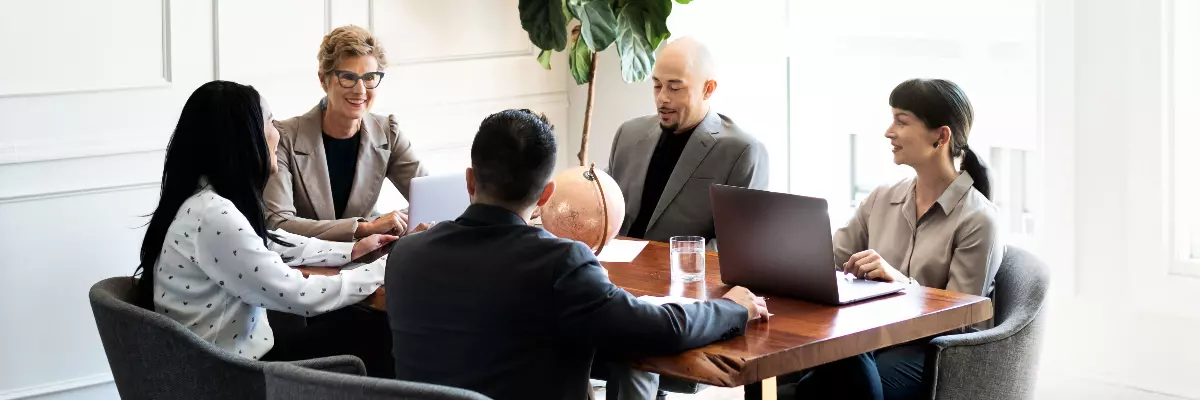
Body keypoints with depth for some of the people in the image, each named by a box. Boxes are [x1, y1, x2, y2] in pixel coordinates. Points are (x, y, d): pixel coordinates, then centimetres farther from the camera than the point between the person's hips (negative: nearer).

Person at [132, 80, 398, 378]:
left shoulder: (208, 198, 4)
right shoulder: (213, 216, -26)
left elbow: (274, 246, 22)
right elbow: (298, 296, -23)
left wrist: (352, 250, 18)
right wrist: (384, 269, -12)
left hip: (235, 355, 9)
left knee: (372, 328, 10)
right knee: (380, 337, 0)